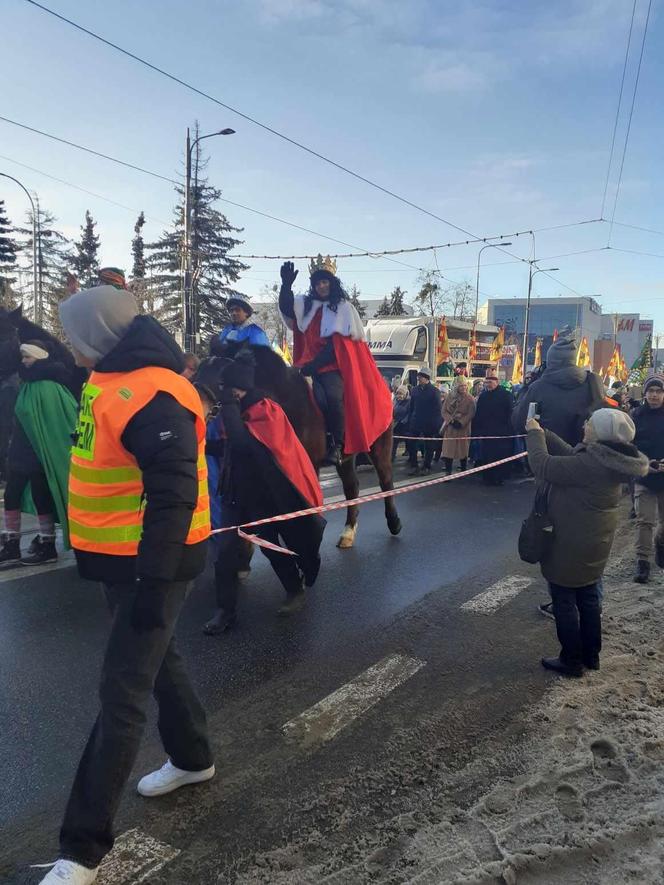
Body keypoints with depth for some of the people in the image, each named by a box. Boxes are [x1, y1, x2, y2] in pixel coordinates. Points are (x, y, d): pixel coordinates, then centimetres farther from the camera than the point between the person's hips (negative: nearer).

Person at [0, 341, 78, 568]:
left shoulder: (48, 387, -17)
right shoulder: (28, 385, 12)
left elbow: (57, 422, -21)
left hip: (40, 456, -9)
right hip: (21, 454, 9)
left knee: (41, 499, 1)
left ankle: (47, 547, 14)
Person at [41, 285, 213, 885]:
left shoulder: (150, 396, -24)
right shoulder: (116, 381, 9)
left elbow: (174, 495, -28)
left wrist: (154, 582, -26)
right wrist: (95, 552, 23)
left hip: (151, 565, -10)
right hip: (123, 556, 10)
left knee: (122, 695, 0)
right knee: (159, 661, 24)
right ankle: (193, 758, 46)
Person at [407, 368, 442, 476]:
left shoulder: (434, 391, -6)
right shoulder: (415, 390, 6)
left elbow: (438, 409, -9)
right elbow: (411, 407, 10)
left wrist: (436, 424, -14)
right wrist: (410, 421, 5)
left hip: (429, 424, -4)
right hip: (416, 422, 4)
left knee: (429, 446, 8)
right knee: (412, 445, 0)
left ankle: (426, 467, 18)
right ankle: (414, 466, 9)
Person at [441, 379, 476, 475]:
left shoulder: (470, 399, 0)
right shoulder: (450, 397, 5)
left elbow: (470, 414, -8)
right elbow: (444, 410, 3)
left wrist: (460, 422, -17)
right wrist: (451, 420, -12)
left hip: (463, 428, -1)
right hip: (450, 427, 1)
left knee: (463, 449, 3)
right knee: (448, 449, -4)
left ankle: (463, 471, 15)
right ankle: (448, 472, -1)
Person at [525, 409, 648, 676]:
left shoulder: (591, 464, -30)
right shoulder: (609, 458, -1)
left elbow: (544, 466, -27)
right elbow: (569, 454, 6)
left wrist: (534, 434, -12)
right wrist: (543, 433, 3)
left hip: (571, 545, -9)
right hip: (595, 545, 9)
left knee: (564, 602, 7)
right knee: (588, 599, 21)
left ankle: (571, 662, 21)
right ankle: (590, 655, 35)